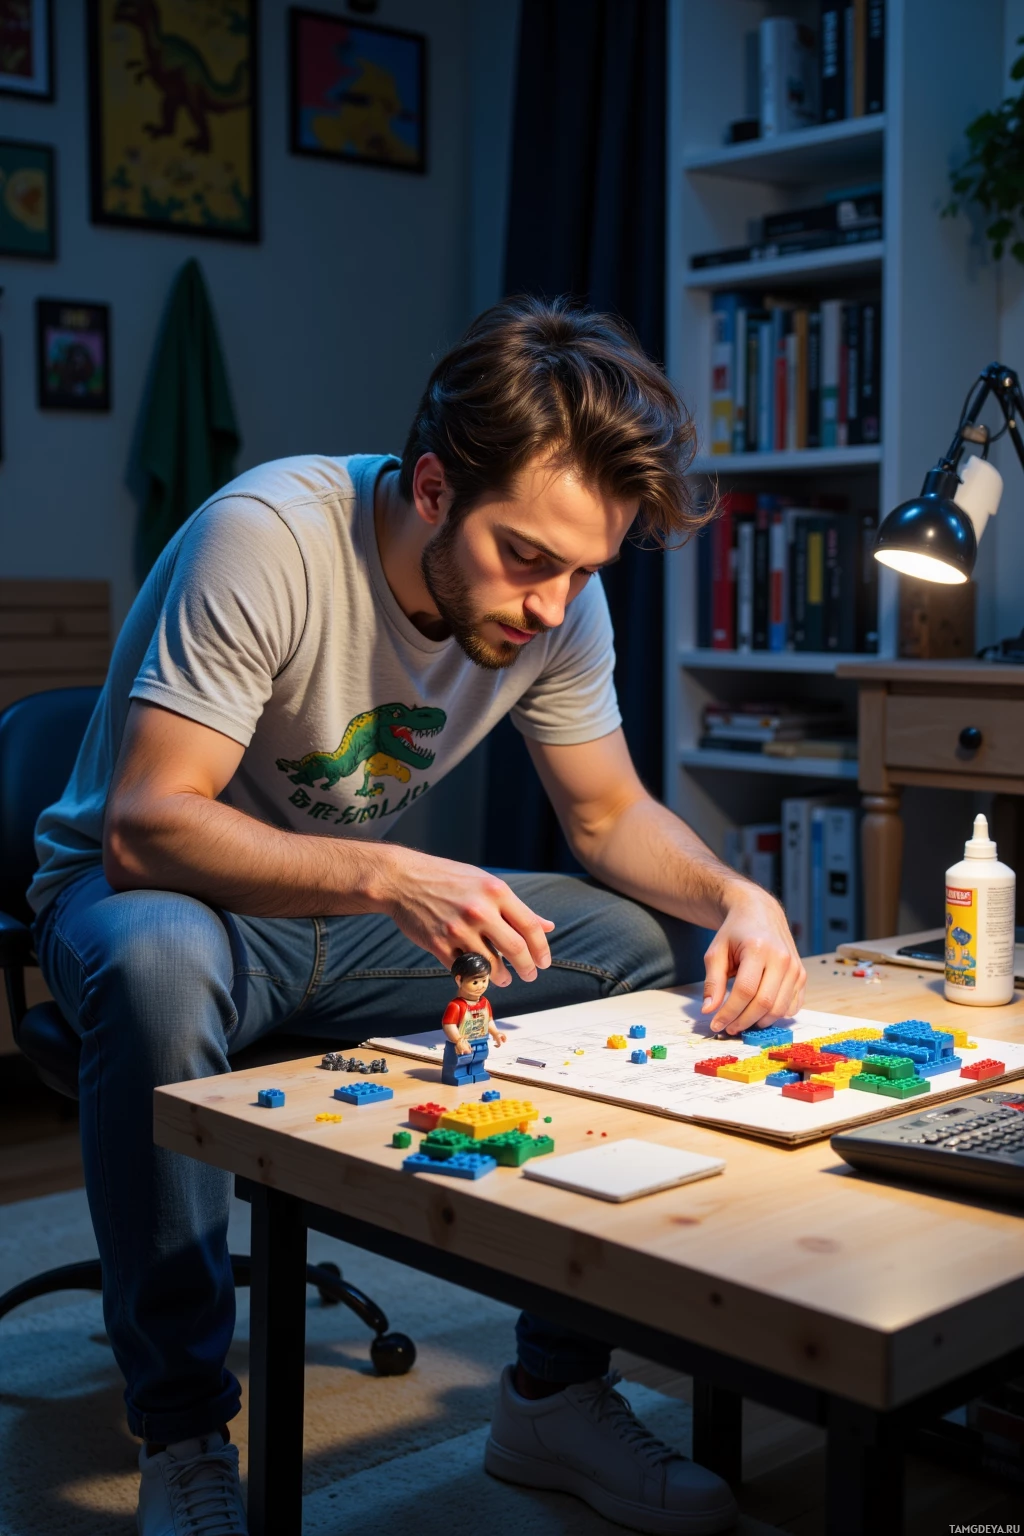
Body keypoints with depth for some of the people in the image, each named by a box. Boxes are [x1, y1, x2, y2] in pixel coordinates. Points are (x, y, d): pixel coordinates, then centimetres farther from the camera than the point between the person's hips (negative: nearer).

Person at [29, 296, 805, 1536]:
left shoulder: (558, 600, -11)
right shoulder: (269, 539, -29)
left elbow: (609, 812, 0)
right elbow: (143, 826, -32)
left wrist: (735, 896, -21)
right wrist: (386, 879, -46)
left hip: (365, 901, 5)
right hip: (155, 889, -5)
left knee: (652, 946, -13)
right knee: (159, 968, -41)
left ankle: (557, 1391, -2)